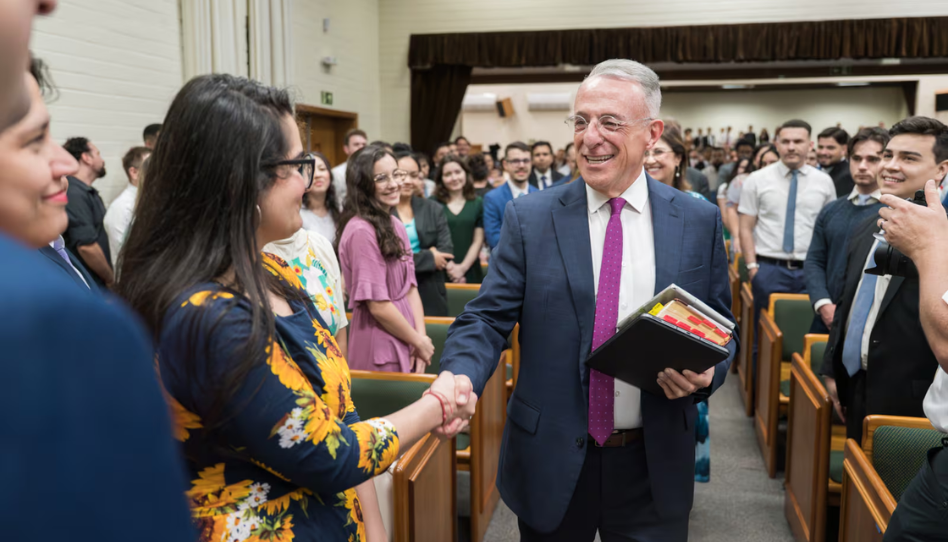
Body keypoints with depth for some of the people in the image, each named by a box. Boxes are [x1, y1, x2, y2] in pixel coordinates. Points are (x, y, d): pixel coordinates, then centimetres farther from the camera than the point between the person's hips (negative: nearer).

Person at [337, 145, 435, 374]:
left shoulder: (394, 224, 8)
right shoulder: (361, 231, -19)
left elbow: (410, 287, 7)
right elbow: (378, 305, -20)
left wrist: (421, 336, -5)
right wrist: (419, 342, -9)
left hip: (404, 344, 8)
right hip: (380, 349, -8)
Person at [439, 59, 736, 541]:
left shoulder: (698, 221, -1)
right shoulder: (529, 218, -5)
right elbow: (487, 318, -8)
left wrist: (706, 372, -14)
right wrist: (459, 379, -27)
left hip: (654, 466, 1)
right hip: (552, 464, 0)